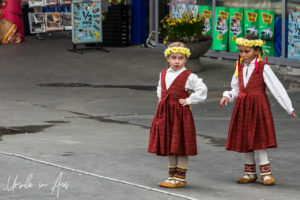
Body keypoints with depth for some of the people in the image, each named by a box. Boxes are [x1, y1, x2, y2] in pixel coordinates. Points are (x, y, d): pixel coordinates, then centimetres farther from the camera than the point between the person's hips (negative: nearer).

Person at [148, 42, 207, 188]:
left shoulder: (189, 77, -9)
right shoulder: (163, 74, 10)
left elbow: (202, 90, -9)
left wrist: (189, 101, -10)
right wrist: (161, 99, 14)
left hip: (181, 114, -6)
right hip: (164, 114, 6)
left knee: (181, 148, -2)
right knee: (169, 148, 12)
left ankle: (180, 178, 5)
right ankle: (172, 176, 22)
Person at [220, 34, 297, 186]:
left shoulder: (263, 68, -9)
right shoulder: (240, 67, 8)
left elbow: (276, 87, -10)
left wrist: (289, 108, -11)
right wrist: (228, 96, -3)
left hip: (258, 106, -6)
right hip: (242, 107, 6)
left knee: (258, 138, -6)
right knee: (244, 139, 9)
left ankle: (266, 173, 4)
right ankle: (250, 173, 20)